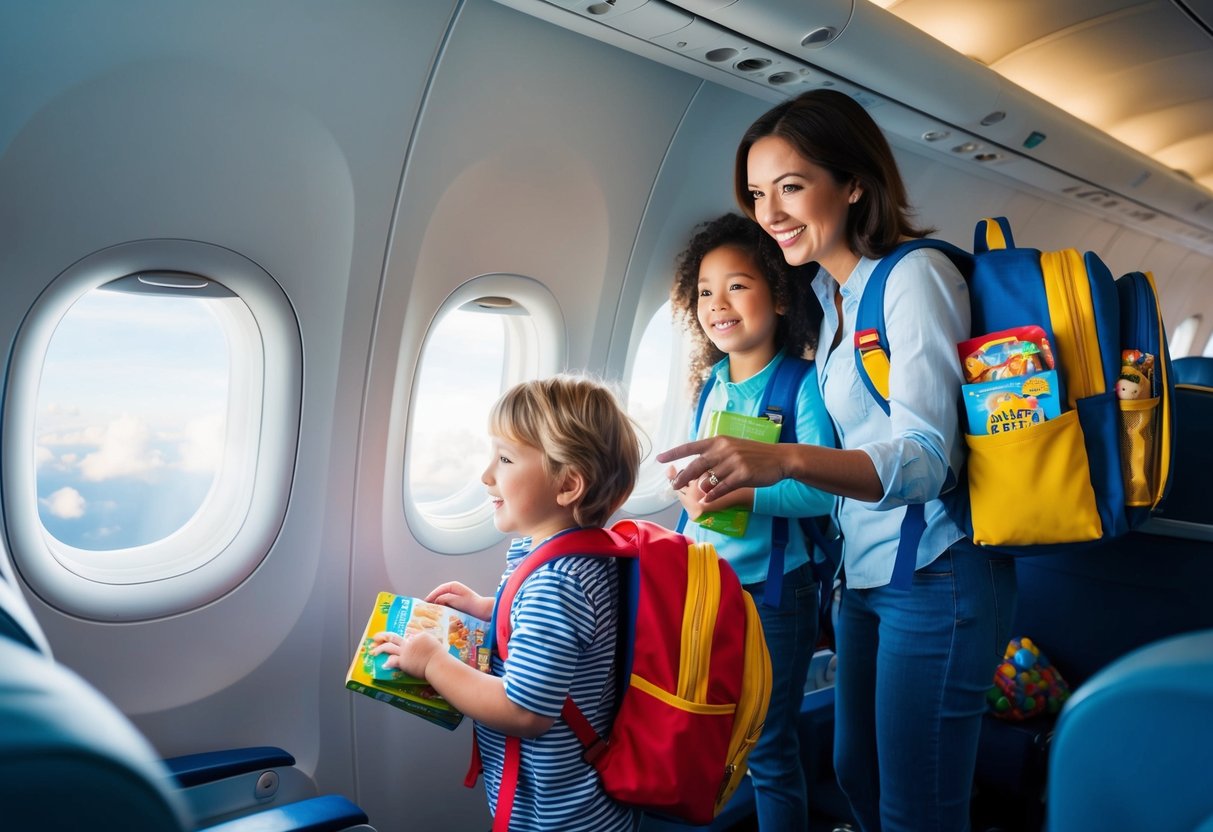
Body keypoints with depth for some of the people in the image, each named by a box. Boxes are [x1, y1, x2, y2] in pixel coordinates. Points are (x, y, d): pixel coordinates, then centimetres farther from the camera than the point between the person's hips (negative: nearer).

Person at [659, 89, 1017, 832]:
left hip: (936, 576, -8)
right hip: (865, 574, 8)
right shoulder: (829, 293, 9)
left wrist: (784, 459, -43)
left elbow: (923, 457, -28)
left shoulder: (914, 276, -17)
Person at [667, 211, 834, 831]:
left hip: (771, 590, -6)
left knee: (769, 749, 8)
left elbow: (821, 490, -21)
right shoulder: (712, 383, 6)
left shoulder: (802, 386, -13)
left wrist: (741, 494, -31)